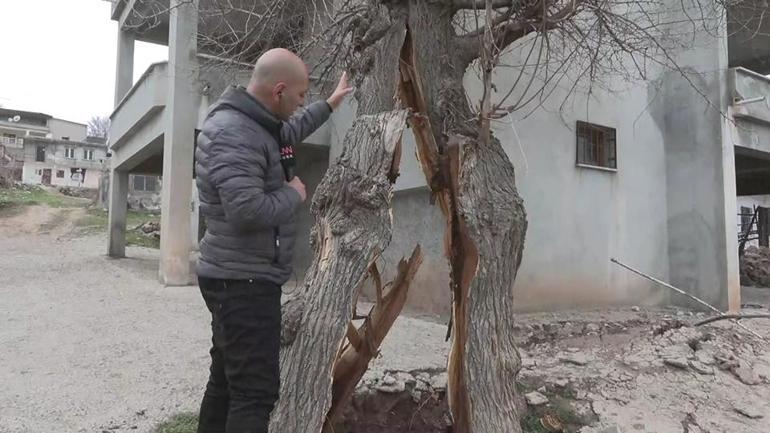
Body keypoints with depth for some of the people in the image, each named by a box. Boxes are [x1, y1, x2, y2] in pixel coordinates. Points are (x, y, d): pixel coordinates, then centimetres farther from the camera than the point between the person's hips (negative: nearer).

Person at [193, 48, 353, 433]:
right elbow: (248, 211, -32)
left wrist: (329, 105, 39)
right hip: (244, 281, -11)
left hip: (239, 277, 11)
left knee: (227, 380, 19)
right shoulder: (232, 133, -22)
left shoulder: (251, 123, 11)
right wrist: (293, 193, -14)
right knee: (256, 390, -7)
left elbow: (288, 132, 33)